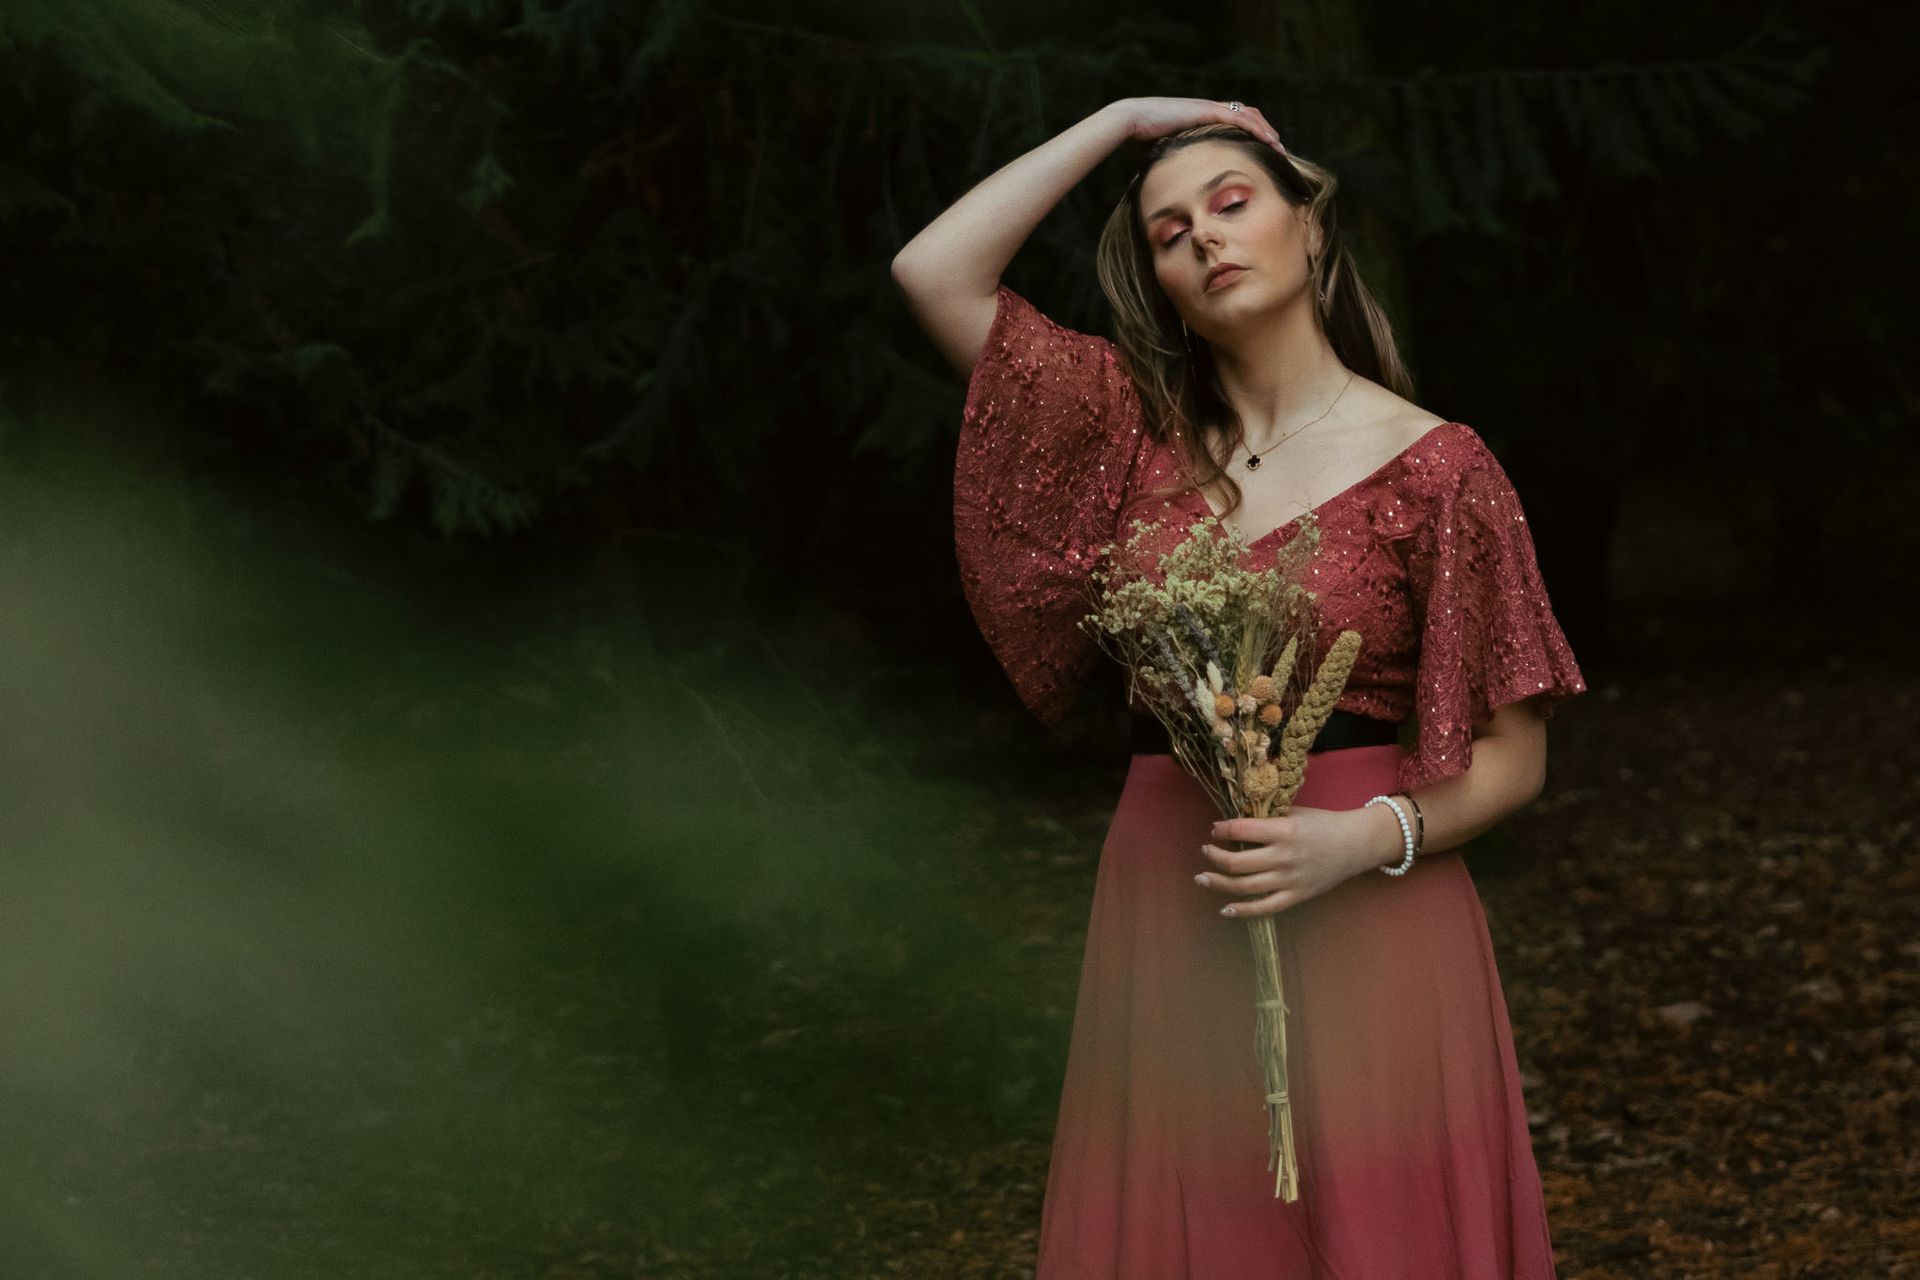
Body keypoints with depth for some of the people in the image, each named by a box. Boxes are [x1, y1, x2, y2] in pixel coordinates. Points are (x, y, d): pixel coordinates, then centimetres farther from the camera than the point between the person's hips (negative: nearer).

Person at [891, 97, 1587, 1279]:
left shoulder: (1434, 468, -5)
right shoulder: (1143, 429, 6)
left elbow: (1512, 760, -3)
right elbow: (934, 272, -1)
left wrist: (1363, 841, -20)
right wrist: (1121, 121, 2)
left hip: (1368, 925, -3)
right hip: (1167, 917, 3)